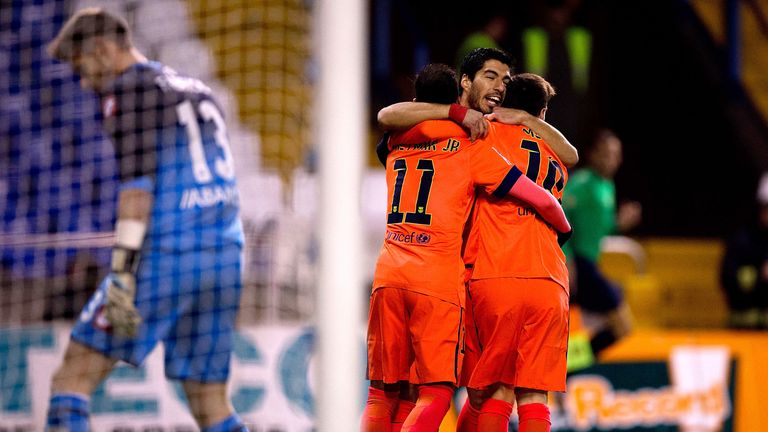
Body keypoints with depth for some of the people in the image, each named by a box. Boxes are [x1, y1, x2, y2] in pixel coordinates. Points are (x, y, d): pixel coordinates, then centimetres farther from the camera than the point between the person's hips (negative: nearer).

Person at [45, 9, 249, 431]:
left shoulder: (128, 87, -1)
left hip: (165, 256, -7)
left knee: (74, 376, -3)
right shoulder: (198, 93, 23)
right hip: (224, 260, 7)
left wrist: (122, 271, -19)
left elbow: (137, 182, -13)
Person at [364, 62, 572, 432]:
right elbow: (542, 200, 3)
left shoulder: (396, 145, 16)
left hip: (388, 275, 4)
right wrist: (564, 228, 24)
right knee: (435, 393, -2)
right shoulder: (469, 148, 4)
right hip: (439, 280, -4)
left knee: (382, 394, 9)